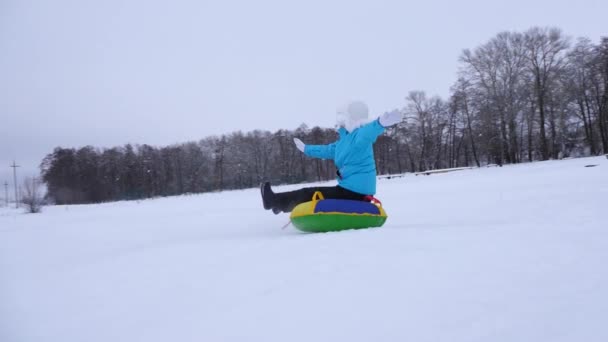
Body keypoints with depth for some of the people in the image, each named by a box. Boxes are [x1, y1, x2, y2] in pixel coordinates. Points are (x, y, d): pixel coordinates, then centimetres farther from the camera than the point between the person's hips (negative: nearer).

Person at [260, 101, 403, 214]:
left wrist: (380, 123, -66)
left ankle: (274, 201, 15)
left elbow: (369, 132, -43)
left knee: (309, 195, -1)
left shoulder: (360, 135, -17)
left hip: (353, 191, -10)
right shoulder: (346, 139, 15)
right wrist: (306, 149, 44)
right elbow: (328, 150, 31)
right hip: (357, 191, 10)